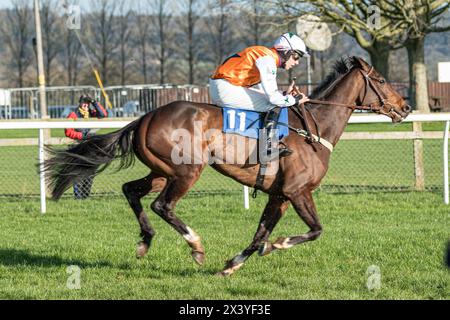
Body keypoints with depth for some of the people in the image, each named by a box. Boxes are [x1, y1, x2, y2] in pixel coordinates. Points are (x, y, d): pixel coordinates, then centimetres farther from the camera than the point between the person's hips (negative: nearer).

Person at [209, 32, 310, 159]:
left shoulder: (267, 56, 17)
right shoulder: (268, 60, -14)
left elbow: (265, 92, 22)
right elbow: (273, 97, -17)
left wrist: (284, 94, 11)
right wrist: (295, 100, -3)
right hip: (227, 90, -11)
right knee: (274, 106, -11)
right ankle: (269, 146, -16)